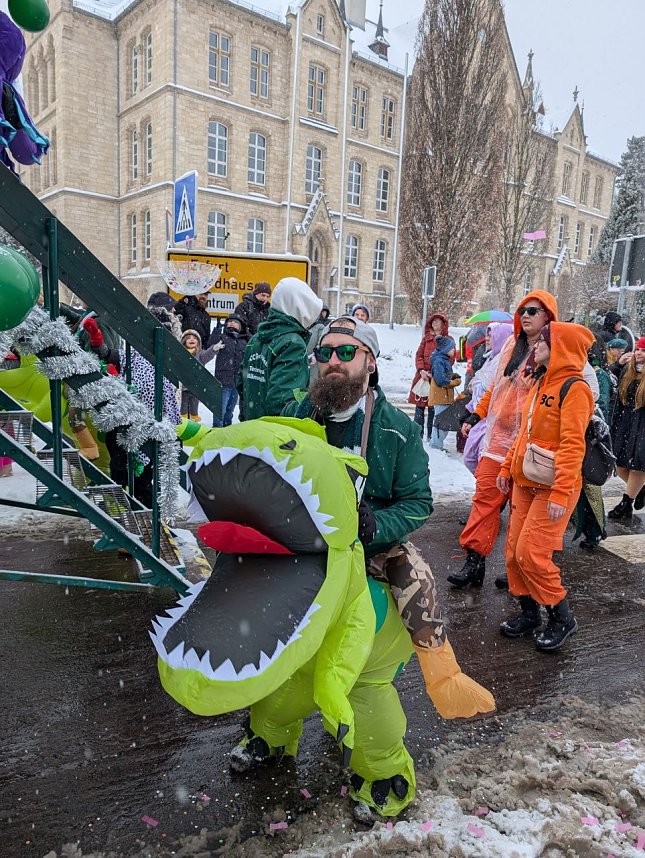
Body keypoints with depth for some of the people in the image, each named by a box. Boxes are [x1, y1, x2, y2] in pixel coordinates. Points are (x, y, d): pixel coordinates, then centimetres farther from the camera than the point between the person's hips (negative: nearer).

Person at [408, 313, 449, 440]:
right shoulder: (426, 338, 11)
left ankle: (431, 436, 9)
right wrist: (422, 370, -9)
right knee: (419, 406, 3)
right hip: (422, 376, 3)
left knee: (433, 408, 0)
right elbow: (419, 355, 7)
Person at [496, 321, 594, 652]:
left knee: (531, 553, -9)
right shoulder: (542, 383, 14)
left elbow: (572, 446, -21)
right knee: (514, 552, 9)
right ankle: (529, 614, 25)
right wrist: (507, 467, 16)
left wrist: (561, 493, -26)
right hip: (524, 484, 8)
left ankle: (562, 618, 12)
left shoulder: (574, 388, -14)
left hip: (551, 488, -8)